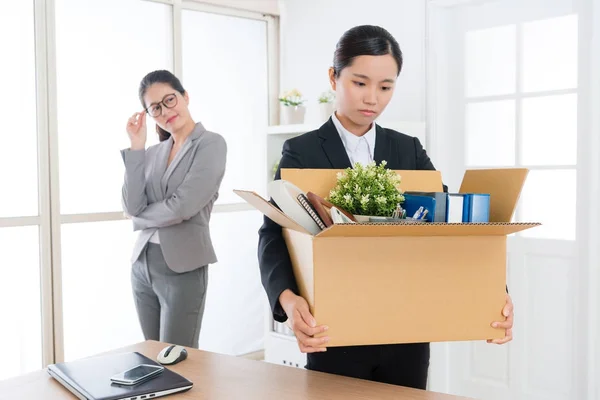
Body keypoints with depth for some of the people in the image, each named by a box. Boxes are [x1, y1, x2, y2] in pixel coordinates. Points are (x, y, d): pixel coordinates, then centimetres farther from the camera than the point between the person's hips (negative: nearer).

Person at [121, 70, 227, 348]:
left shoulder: (211, 143, -8)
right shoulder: (153, 152, 10)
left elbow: (182, 207, -17)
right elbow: (131, 207, -3)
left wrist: (140, 218, 1)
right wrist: (136, 148, -4)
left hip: (182, 268, -6)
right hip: (142, 264, 6)